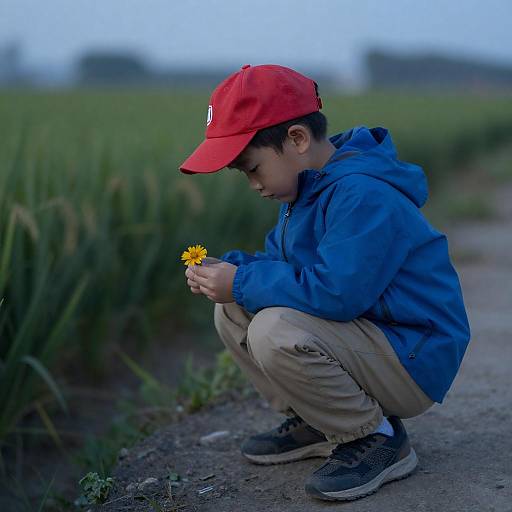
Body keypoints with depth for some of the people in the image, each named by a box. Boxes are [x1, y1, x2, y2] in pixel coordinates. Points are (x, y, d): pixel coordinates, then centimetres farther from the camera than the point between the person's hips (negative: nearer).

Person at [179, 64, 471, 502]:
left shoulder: (364, 196, -25)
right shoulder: (309, 187, 8)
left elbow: (334, 292, -32)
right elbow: (280, 263, 15)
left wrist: (242, 282, -21)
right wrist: (228, 269, -6)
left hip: (415, 362, -10)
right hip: (364, 335, 10)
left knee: (275, 330, -31)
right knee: (233, 312, 3)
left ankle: (378, 439, -11)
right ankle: (316, 424, 11)